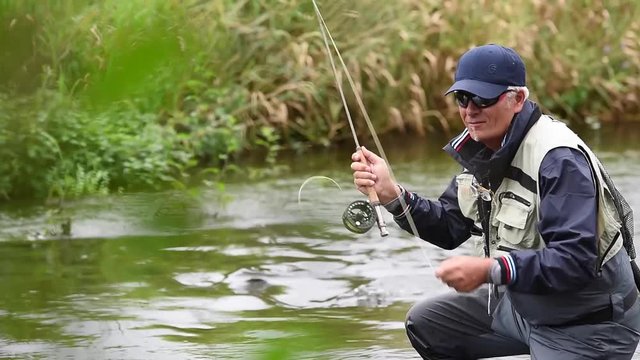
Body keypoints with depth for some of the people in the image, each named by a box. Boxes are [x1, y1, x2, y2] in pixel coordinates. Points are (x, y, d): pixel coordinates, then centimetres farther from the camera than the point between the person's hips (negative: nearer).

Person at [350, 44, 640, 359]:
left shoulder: (559, 159, -28)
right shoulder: (483, 149, 0)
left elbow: (576, 260, -35)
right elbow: (450, 228, 6)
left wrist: (490, 270, -42)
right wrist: (391, 194, -9)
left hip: (587, 323, -9)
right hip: (519, 302, 9)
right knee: (424, 324, 15)